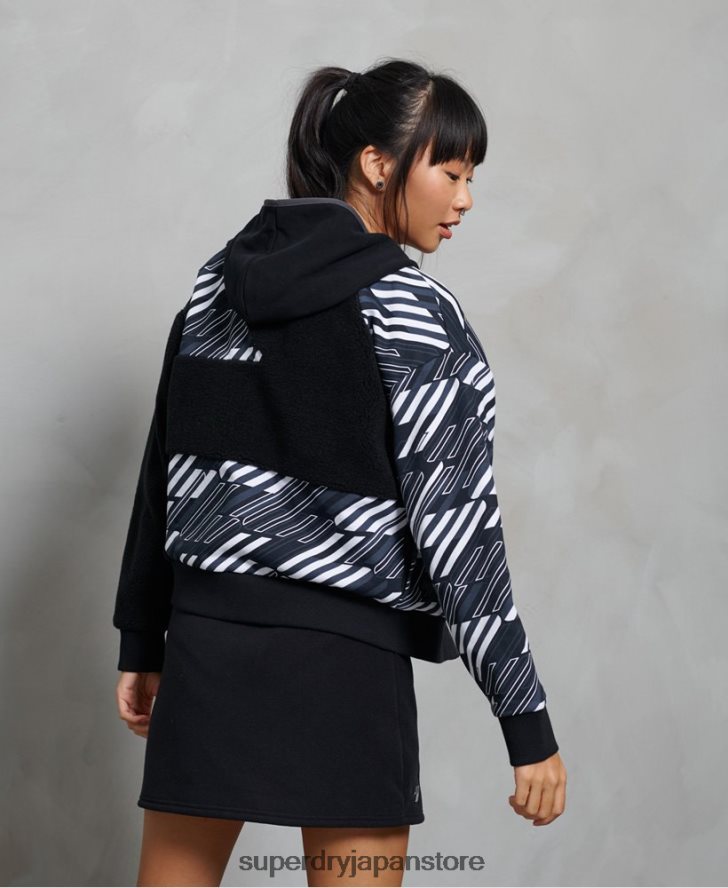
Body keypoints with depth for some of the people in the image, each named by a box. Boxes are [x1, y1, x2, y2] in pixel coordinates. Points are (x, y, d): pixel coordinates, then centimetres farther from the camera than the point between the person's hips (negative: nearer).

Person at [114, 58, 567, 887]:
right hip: (344, 657, -5)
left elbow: (164, 472, 11)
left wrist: (142, 643, 18)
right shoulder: (413, 313, -9)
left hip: (206, 636, 6)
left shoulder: (219, 283, 8)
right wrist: (527, 722, -8)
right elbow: (454, 524, -12)